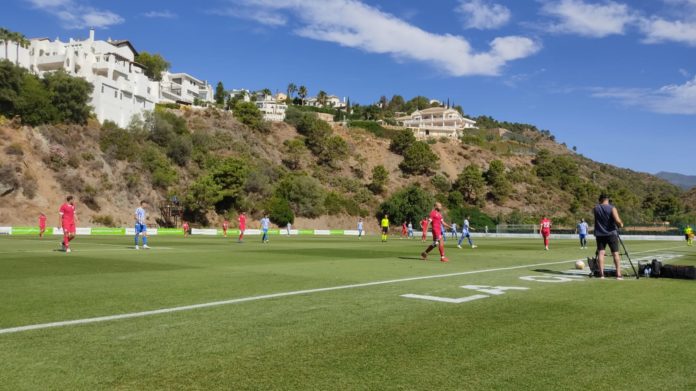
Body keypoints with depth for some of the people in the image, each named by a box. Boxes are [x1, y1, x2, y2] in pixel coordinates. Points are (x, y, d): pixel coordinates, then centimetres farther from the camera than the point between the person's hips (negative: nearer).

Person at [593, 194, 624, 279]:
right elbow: (617, 220, -18)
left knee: (600, 253, 1)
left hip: (599, 234, 2)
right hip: (611, 233, -2)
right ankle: (618, 274, 0)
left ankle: (601, 274, -8)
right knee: (615, 253, 4)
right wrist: (621, 224, 2)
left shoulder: (595, 209, 4)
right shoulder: (612, 208, -7)